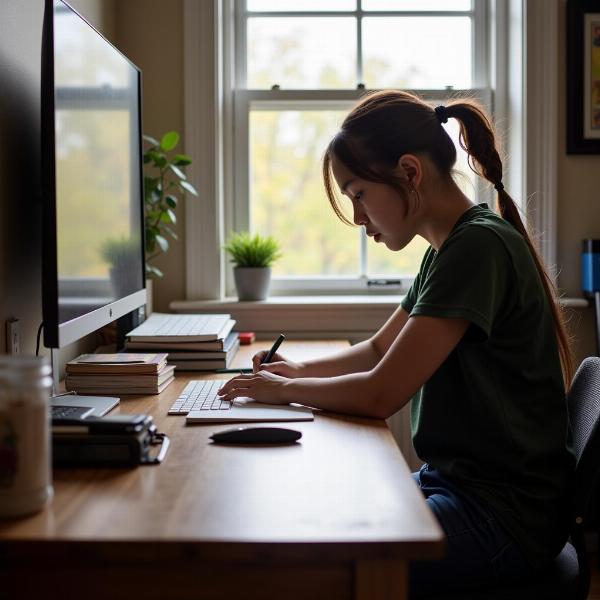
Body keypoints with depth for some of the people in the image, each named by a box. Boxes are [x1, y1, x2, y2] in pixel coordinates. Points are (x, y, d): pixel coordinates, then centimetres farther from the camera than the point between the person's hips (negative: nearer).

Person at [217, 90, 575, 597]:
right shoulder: (447, 249, 10)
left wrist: (284, 390, -6)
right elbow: (380, 349, 22)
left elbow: (381, 394, -21)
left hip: (504, 517, -9)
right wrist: (302, 370, 7)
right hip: (453, 480, 9)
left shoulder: (479, 247, -20)